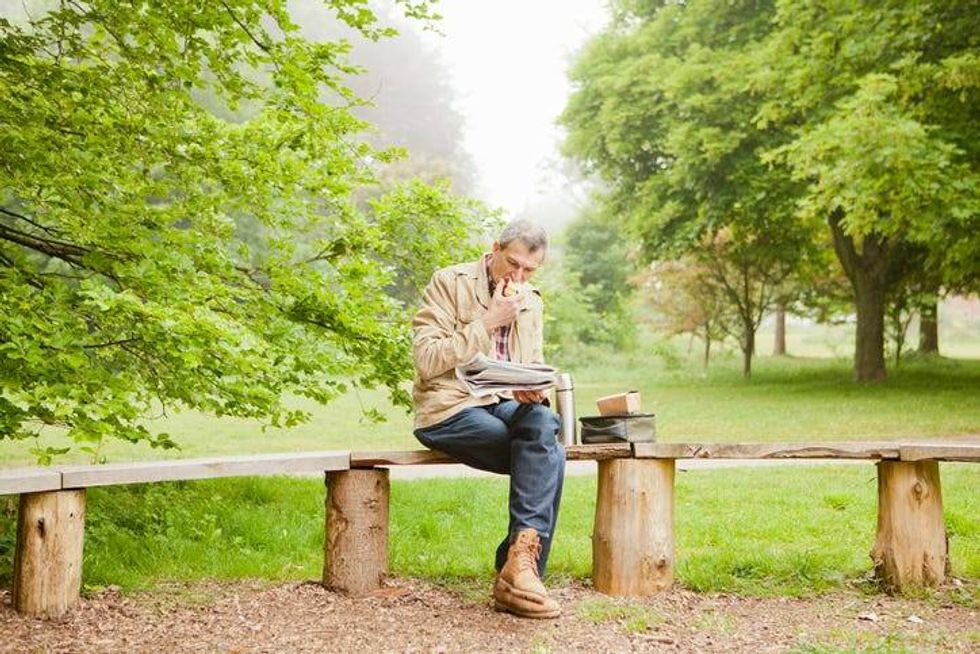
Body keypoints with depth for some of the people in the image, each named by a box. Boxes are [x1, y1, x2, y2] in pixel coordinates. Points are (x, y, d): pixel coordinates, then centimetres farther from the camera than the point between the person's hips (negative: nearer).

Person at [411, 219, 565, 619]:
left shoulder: (531, 301, 15)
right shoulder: (449, 283, -4)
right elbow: (425, 359, -13)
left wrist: (534, 388, -8)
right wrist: (488, 323, -16)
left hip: (505, 404, 6)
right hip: (449, 409, -5)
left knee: (543, 422, -31)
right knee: (548, 455, -27)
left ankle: (518, 565, -32)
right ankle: (523, 563, -22)